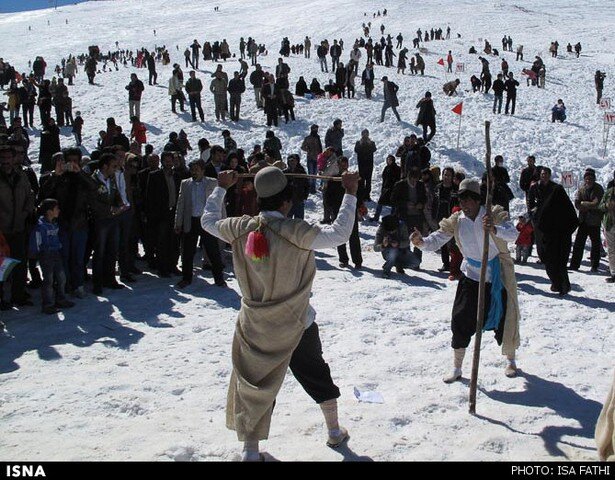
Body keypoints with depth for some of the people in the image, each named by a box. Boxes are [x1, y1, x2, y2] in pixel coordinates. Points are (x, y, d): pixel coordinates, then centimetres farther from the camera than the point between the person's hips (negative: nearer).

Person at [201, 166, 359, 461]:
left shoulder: (240, 229, -9)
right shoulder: (295, 232, -22)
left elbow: (208, 220, 9)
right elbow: (339, 234, -18)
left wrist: (221, 188, 21)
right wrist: (350, 194, -9)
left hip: (254, 326, 2)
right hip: (296, 325, -2)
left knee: (253, 385, 14)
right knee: (316, 375, 20)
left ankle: (250, 450, 15)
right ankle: (335, 431, 35)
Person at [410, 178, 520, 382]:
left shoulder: (494, 215, -14)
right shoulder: (455, 222, -5)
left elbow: (513, 234, -29)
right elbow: (436, 241, -10)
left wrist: (494, 229, -50)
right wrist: (421, 242, -32)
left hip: (498, 277, -2)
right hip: (471, 276, 2)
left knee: (504, 320, 7)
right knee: (461, 321, -4)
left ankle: (511, 361, 35)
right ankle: (456, 369, 10)